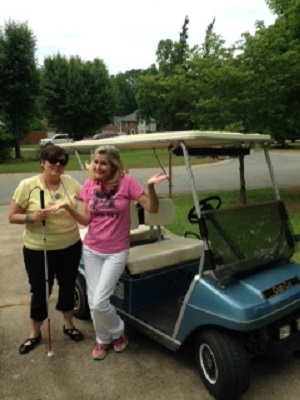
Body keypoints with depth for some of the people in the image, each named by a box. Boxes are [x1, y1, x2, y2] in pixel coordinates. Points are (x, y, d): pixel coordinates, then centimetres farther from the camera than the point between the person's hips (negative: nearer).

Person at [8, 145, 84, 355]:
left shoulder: (70, 182, -1)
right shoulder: (27, 185, -11)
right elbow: (12, 217, -7)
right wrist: (33, 217, -24)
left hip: (70, 247, 3)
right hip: (38, 251, -3)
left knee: (68, 287, 19)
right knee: (40, 292, 11)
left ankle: (69, 325, 41)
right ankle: (35, 333, 35)